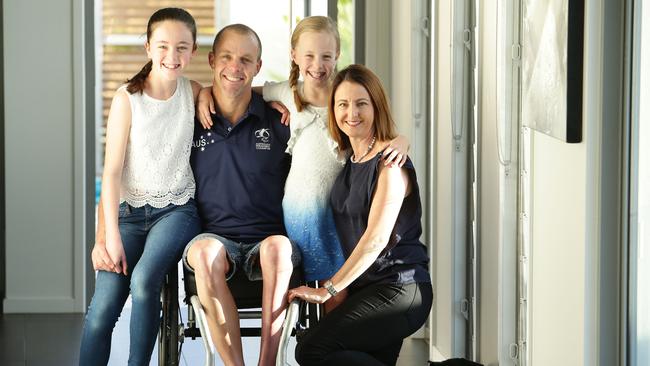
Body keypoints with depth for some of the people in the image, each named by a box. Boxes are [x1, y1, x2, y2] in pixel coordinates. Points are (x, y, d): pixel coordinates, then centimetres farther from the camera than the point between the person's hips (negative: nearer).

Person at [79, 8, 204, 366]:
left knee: (144, 279, -28)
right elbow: (112, 171, -7)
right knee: (102, 307, -18)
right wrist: (111, 236, -14)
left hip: (177, 209, 1)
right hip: (130, 211, 0)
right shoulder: (127, 98, -6)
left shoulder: (194, 93, 2)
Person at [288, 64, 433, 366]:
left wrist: (327, 290, -16)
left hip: (399, 289, -8)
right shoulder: (350, 161, 13)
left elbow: (376, 238, -17)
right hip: (364, 288, 8)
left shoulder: (390, 162, -11)